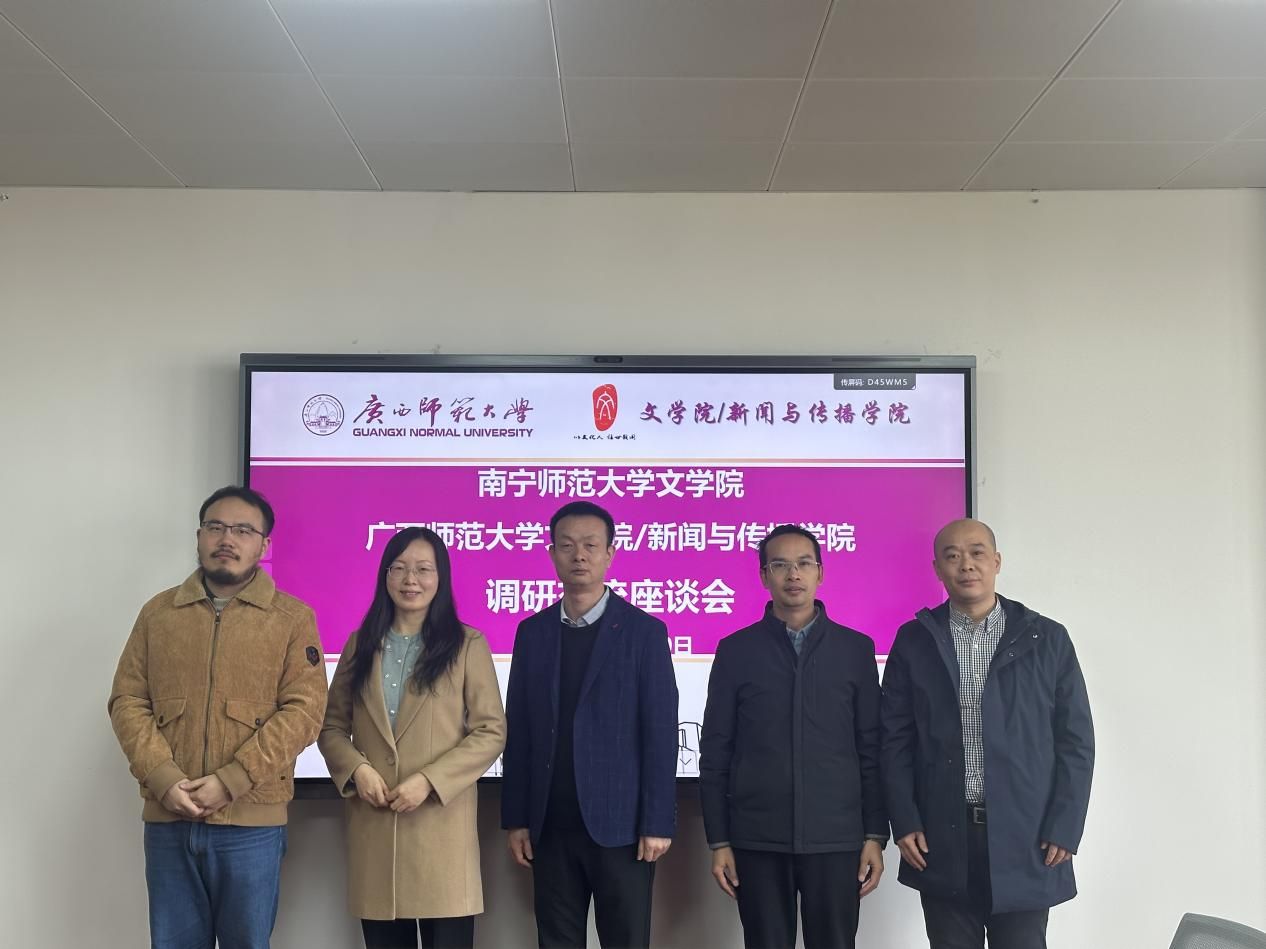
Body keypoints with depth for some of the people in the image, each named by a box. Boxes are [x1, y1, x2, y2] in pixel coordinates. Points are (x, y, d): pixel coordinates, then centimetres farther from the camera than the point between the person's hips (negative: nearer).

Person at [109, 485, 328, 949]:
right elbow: (128, 701, 6)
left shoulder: (293, 618, 0)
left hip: (251, 823, -2)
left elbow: (303, 710, -7)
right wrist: (163, 780, -10)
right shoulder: (158, 612, 10)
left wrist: (229, 782, -14)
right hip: (167, 819, 2)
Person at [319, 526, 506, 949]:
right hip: (373, 825, 3)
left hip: (442, 824, -3)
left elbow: (491, 732, -4)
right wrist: (356, 768, -6)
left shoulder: (467, 645, 0)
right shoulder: (361, 644, 12)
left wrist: (429, 780, -14)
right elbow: (332, 726, 14)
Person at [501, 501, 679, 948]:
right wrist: (515, 819, 4)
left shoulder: (644, 631, -3)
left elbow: (660, 733, -6)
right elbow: (518, 732, 8)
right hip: (550, 827, 3)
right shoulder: (533, 631, 8)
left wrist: (658, 823, -11)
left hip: (620, 824, -3)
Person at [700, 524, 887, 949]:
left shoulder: (856, 649, 6)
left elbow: (871, 749, 6)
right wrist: (718, 841, 0)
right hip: (758, 840, 0)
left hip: (836, 838, 0)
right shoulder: (735, 651, 4)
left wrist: (875, 835, 1)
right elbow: (715, 752, 4)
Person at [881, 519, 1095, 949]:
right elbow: (895, 739, 4)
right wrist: (905, 822, -3)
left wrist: (1064, 828, -5)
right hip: (940, 839, 1)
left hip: (1025, 837, -1)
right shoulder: (914, 641, 4)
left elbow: (1075, 740, 2)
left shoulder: (1047, 639, 2)